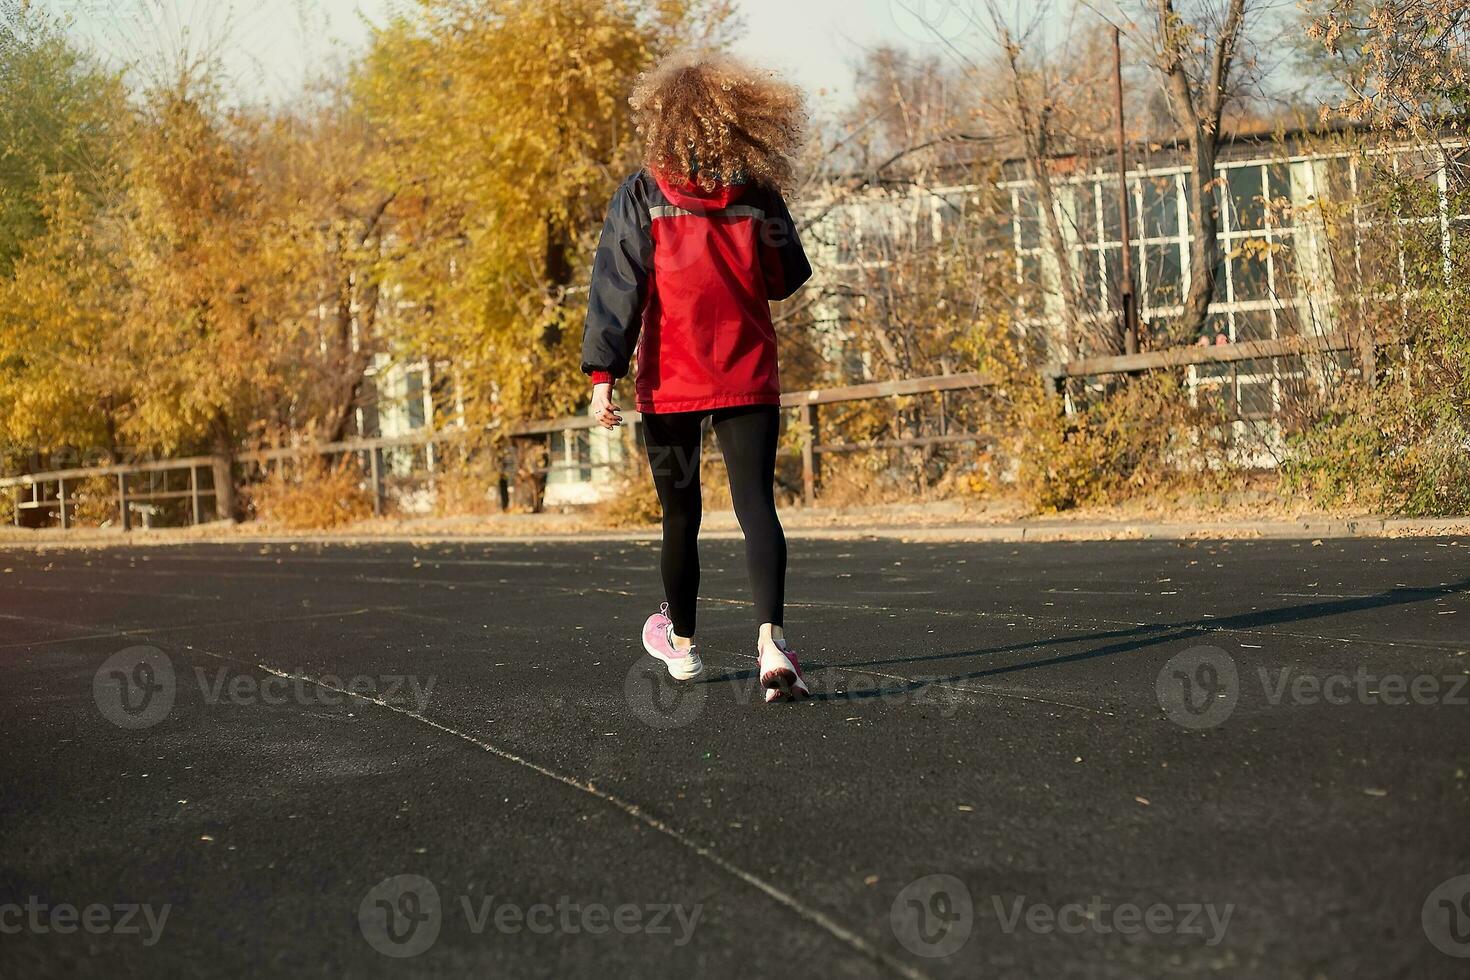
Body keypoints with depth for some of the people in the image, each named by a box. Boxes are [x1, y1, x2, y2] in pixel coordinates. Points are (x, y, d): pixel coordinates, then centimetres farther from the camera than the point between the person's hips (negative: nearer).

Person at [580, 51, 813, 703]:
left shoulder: (641, 197, -4)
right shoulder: (759, 196, 1)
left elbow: (616, 286, -10)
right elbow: (787, 280, 12)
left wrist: (602, 375, -12)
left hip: (670, 383, 0)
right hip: (749, 380, 0)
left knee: (681, 515, 13)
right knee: (756, 505, -6)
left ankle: (681, 643, 30)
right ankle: (770, 638, -28)